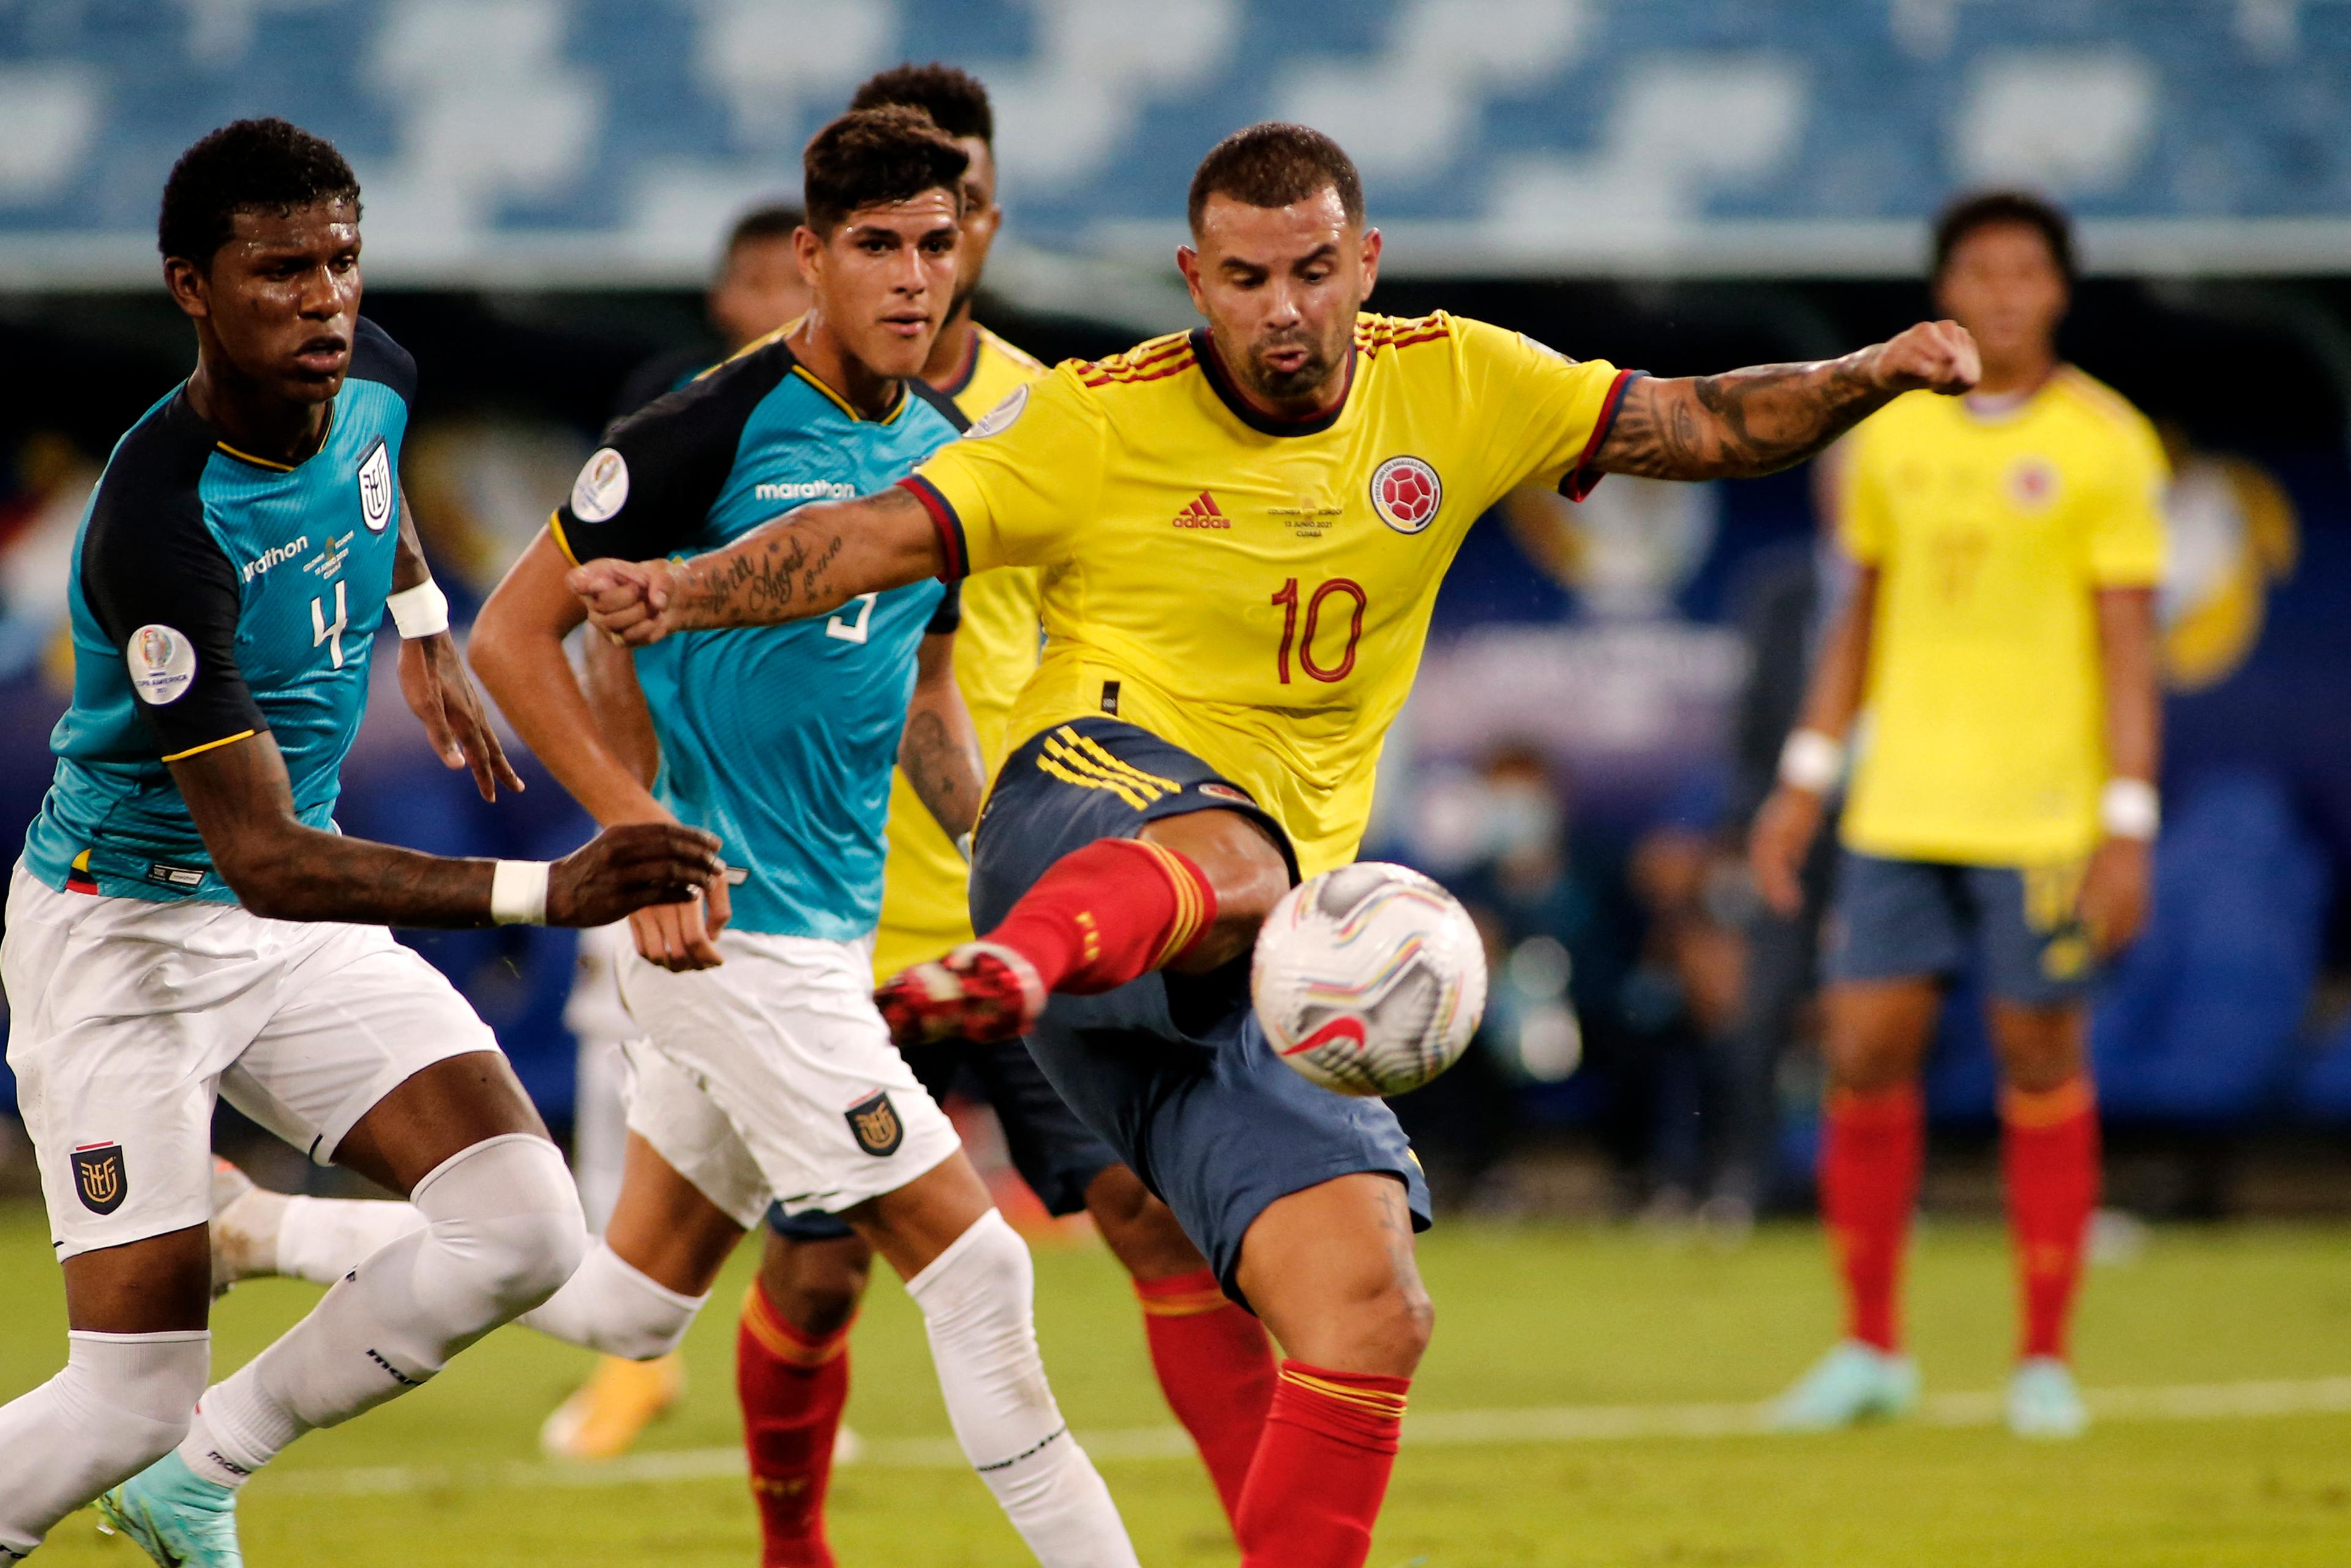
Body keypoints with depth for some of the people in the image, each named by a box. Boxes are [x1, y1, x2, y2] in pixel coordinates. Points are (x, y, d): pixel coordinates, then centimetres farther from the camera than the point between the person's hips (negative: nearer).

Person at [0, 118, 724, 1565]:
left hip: (305, 925, 7)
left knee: (522, 1229, -11)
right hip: (124, 936, -7)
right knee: (132, 1400, -12)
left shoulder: (370, 375, -8)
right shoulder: (162, 525, -31)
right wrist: (546, 891, -43)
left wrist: (426, 632, 29)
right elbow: (262, 858, -35)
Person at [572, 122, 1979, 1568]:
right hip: (1096, 795, -6)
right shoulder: (1104, 422, -2)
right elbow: (885, 534, -8)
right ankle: (1017, 961, -77)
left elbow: (1701, 427, 15)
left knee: (1371, 1310, -11)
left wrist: (1872, 376, -2)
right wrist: (684, 591, -24)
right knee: (1235, 851, -45)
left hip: (1242, 966, 6)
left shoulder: (1454, 387, 10)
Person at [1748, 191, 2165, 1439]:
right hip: (1899, 808, 4)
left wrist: (2128, 825, -11)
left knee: (2042, 1065, 0)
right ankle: (1871, 1349, 12)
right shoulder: (1895, 433, 9)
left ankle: (2044, 1359, 10)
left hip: (2041, 819, -4)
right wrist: (1806, 775, 14)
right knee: (1865, 1056, 0)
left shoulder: (2104, 444, -4)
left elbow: (2129, 647, -5)